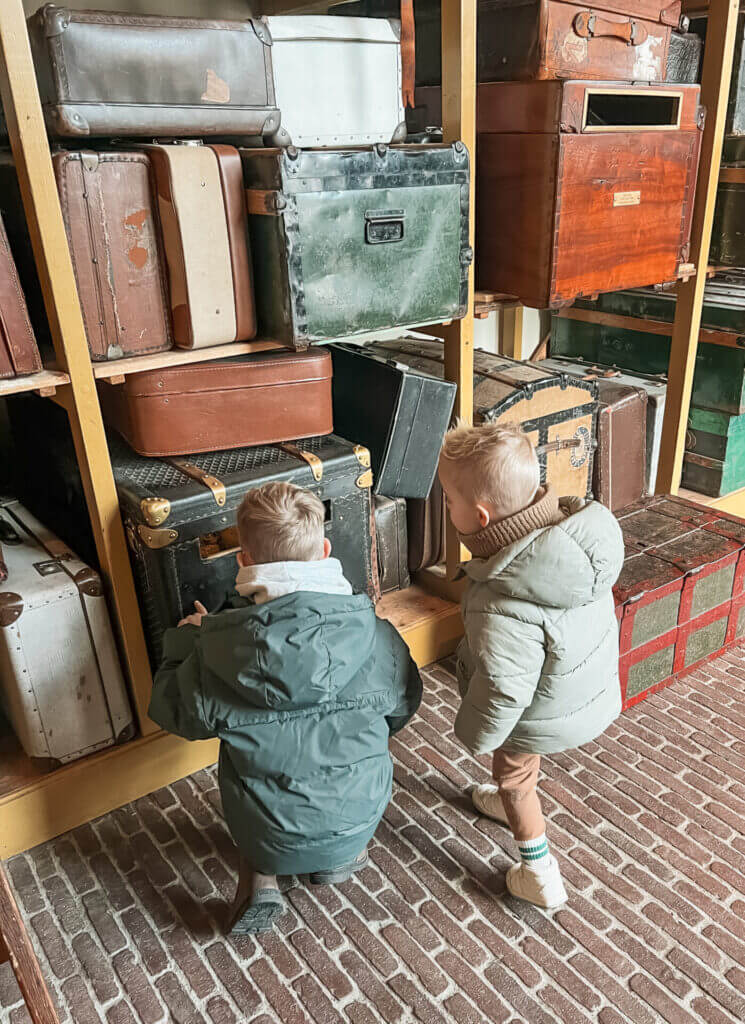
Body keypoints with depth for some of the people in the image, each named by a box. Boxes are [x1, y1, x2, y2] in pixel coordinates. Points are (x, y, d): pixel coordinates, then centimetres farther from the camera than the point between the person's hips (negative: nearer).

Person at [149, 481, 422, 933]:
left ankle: (259, 878, 16)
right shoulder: (372, 633, -21)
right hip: (357, 823, 1)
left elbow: (174, 713, -4)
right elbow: (403, 707, -2)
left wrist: (186, 639, 11)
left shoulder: (220, 644, -24)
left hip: (268, 839, -1)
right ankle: (340, 856, 23)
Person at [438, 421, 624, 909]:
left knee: (513, 772, 25)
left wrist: (473, 734, -9)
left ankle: (539, 873, 43)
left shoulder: (504, 608, -42)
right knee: (523, 759, 35)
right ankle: (512, 801, 63)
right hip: (596, 687, 7)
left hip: (548, 717, -6)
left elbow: (502, 691, -29)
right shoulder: (576, 526, -21)